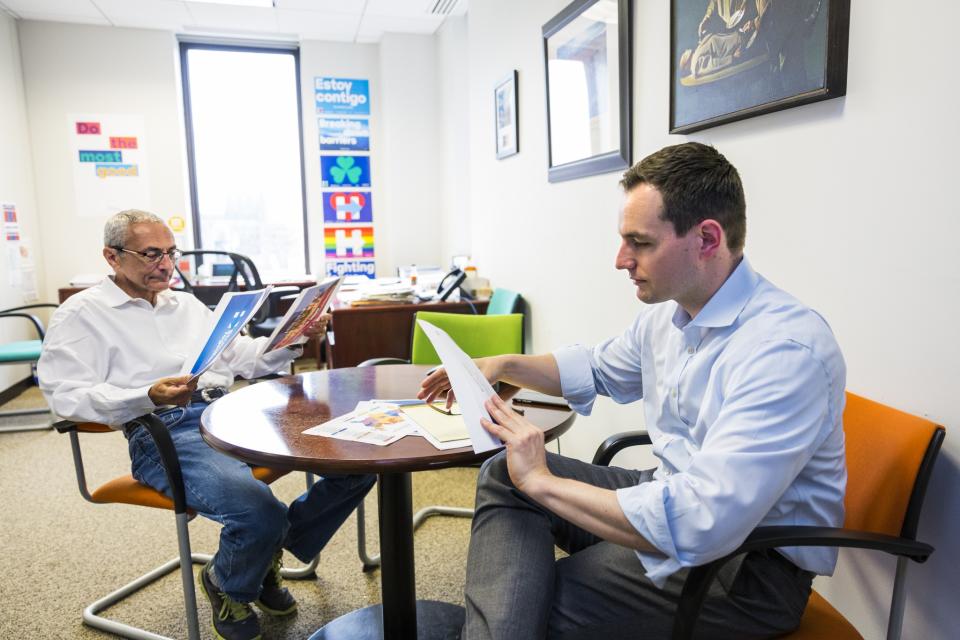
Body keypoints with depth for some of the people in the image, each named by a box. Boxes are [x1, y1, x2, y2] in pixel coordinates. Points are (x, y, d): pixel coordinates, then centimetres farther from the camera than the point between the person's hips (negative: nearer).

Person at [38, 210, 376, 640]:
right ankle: (226, 584, 4)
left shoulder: (187, 304, 25)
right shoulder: (81, 314, 7)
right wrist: (149, 397, -23)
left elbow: (244, 358, 24)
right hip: (163, 432, -6)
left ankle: (271, 548, 10)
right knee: (258, 510, -34)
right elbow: (66, 395, -6)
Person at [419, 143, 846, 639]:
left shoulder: (786, 350, -28)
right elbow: (597, 369, 20)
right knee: (502, 475, -4)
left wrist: (542, 483, -26)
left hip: (753, 563, -8)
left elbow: (701, 526, -35)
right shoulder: (665, 312, 0)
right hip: (675, 495, 8)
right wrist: (501, 366, 5)